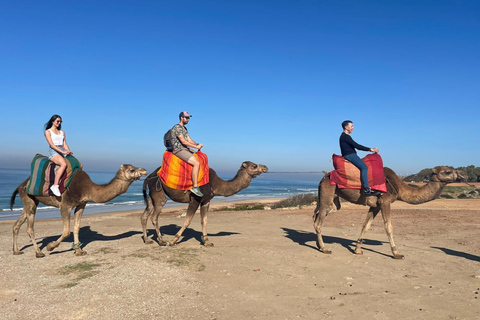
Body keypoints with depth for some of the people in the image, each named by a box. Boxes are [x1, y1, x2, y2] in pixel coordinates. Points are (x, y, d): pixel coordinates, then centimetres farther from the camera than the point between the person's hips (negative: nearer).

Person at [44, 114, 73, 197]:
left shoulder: (62, 132, 23)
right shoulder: (48, 131, 7)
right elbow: (51, 144, -6)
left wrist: (69, 152, -5)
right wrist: (62, 151, -18)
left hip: (63, 152, 6)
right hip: (53, 152, -6)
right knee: (64, 164, -37)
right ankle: (55, 186, -35)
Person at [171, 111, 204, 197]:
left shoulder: (184, 128, 20)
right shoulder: (177, 127, -11)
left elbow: (189, 140, 15)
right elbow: (183, 141, -18)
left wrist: (197, 144, -4)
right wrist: (196, 147, -15)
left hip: (185, 149, 10)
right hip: (179, 150, -10)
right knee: (196, 163, -26)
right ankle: (195, 187, -24)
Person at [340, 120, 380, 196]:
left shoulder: (345, 136, 23)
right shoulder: (345, 136, -10)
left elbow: (355, 146, 24)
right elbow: (357, 146, -16)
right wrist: (370, 149, -11)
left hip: (351, 155, 11)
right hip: (349, 155, -11)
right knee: (364, 167, -24)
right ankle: (367, 190, -31)